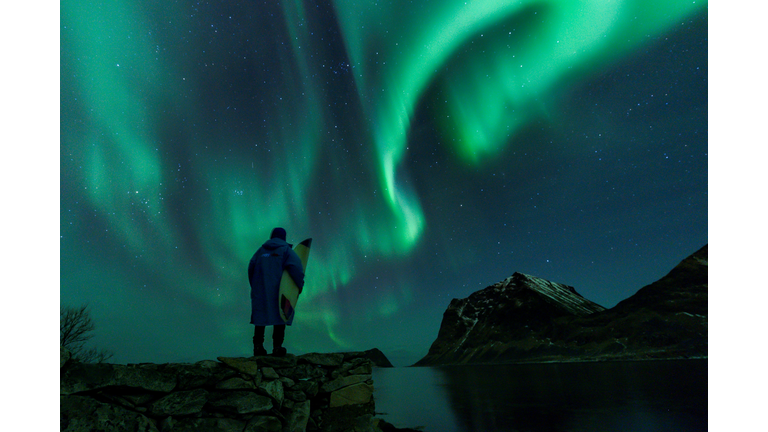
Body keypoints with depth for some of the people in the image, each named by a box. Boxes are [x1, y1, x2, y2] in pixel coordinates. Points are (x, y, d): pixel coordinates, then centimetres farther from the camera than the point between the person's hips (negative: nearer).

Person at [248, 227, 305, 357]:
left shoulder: (261, 250, 13)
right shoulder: (285, 250, -1)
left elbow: (251, 267, 11)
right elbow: (296, 267, -14)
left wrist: (255, 286, 21)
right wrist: (300, 285, -3)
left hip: (260, 291, 4)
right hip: (278, 291, -4)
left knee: (260, 318, 11)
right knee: (279, 318, 2)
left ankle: (258, 347, 12)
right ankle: (277, 347, 1)